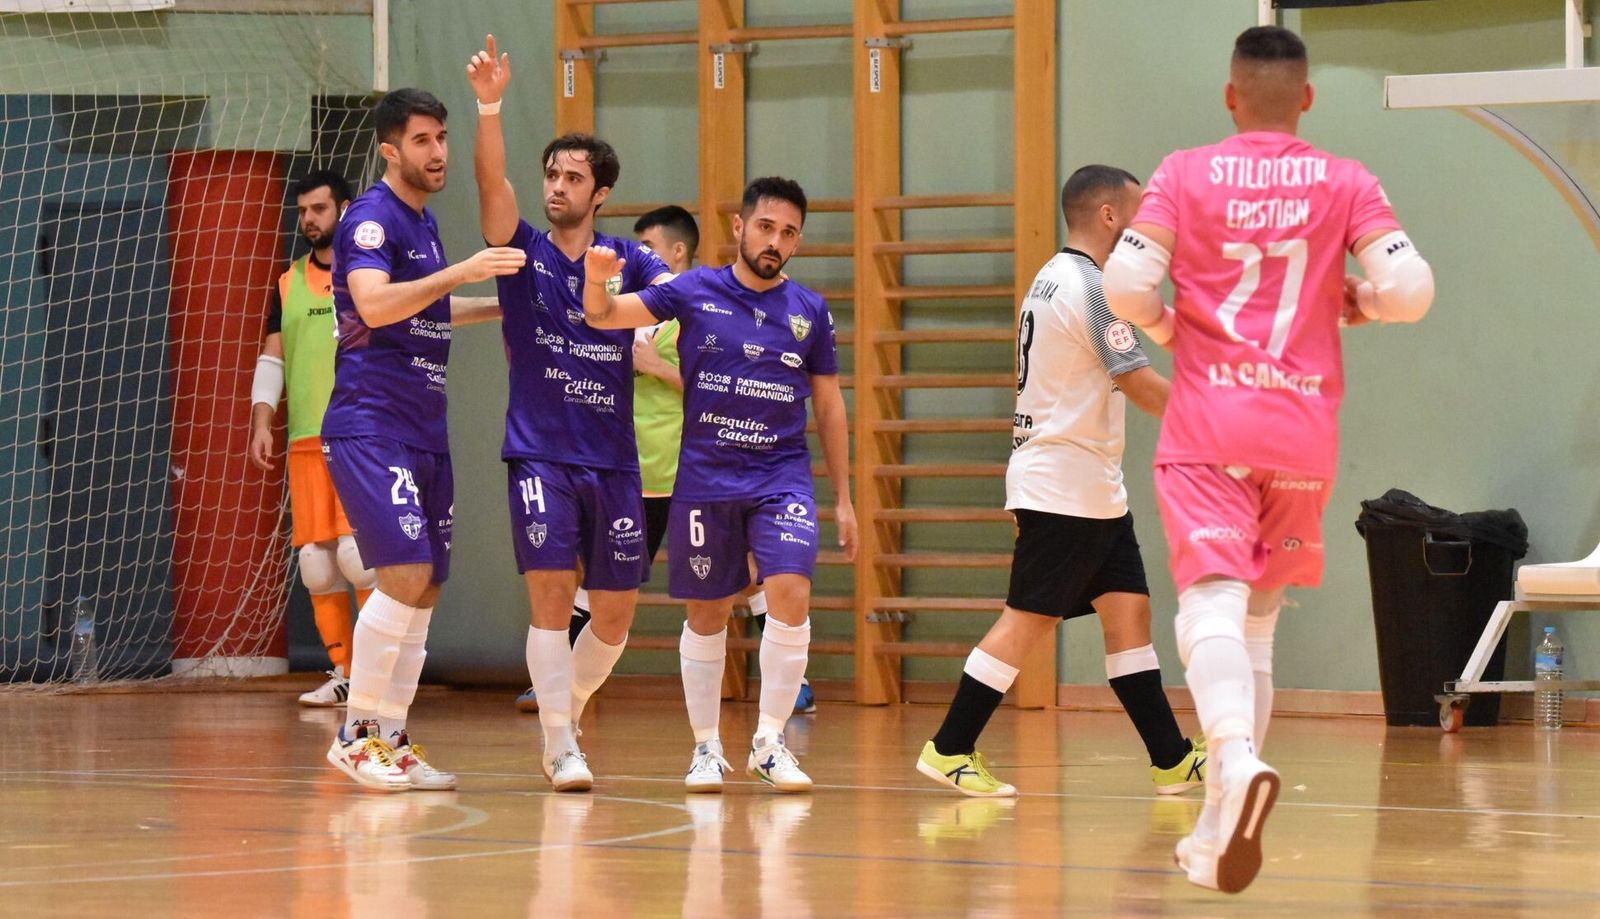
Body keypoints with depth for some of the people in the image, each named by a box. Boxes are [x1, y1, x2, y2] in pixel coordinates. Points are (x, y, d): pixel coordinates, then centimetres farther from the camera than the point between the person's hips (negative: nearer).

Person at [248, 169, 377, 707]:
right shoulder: (288, 285, 15)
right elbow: (271, 360, 15)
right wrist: (262, 423, 2)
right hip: (305, 441, 5)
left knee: (357, 547, -17)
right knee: (315, 559, 0)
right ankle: (343, 672, 9)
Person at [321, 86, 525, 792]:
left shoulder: (424, 224, 17)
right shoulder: (372, 218, -9)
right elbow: (375, 305, -26)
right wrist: (462, 272, -30)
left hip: (424, 433, 9)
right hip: (370, 426, -9)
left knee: (423, 589, 6)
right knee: (405, 575, -18)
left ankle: (391, 742, 10)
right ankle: (355, 734, -10)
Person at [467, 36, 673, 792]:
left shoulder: (628, 260, 7)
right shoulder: (523, 252, 2)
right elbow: (491, 181, -14)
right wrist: (490, 107, -30)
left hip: (613, 460, 3)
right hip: (540, 453, -3)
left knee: (616, 613, 8)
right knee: (551, 598, -12)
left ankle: (567, 711, 32)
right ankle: (561, 749, -6)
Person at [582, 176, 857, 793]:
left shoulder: (810, 312, 4)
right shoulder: (694, 292, 0)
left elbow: (828, 407, 11)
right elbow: (601, 317, -3)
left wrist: (843, 498, 10)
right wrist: (597, 278, -27)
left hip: (782, 476, 0)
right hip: (705, 480, 0)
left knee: (790, 593, -18)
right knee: (707, 614, 6)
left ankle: (769, 742, -7)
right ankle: (706, 747, 19)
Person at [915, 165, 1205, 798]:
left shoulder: (1052, 278, 16)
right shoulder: (1089, 286, -16)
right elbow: (1140, 385, -17)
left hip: (1089, 490, 10)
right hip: (1068, 489, -10)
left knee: (1128, 610, 7)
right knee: (1028, 620, -7)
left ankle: (1172, 759, 6)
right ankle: (949, 750, -3)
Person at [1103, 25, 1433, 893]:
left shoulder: (1186, 174, -1)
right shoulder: (1345, 184, 3)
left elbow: (1126, 283, -10)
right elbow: (1409, 290, -8)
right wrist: (1360, 302, 14)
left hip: (1208, 427, -2)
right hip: (1302, 429, 2)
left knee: (1214, 602, -12)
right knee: (1258, 619, 16)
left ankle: (1237, 760, -43)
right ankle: (1217, 831, 17)